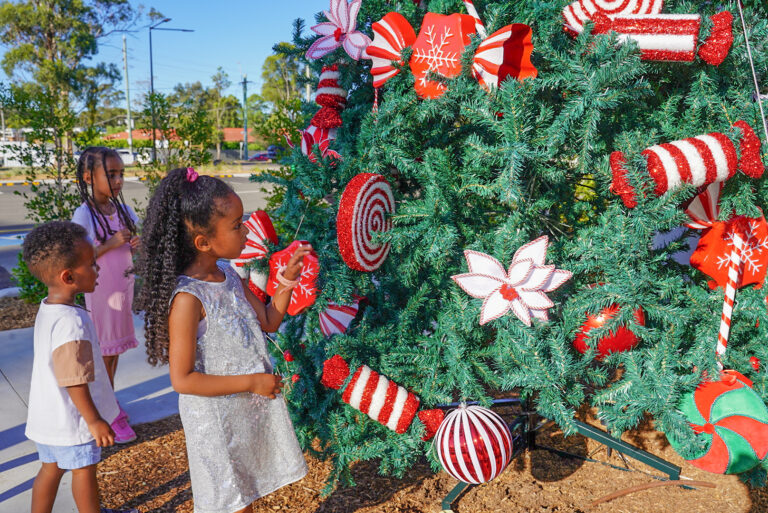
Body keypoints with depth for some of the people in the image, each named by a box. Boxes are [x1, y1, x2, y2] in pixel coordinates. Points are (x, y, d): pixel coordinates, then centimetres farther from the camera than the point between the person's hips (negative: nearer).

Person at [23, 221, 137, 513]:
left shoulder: (46, 310, 0)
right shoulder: (71, 322, -31)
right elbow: (74, 381, -28)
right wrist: (94, 420, -18)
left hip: (47, 416, 8)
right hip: (72, 420, -8)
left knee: (51, 467, 22)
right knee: (84, 470, 12)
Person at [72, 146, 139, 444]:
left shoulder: (124, 210, 3)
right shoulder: (84, 215, -16)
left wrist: (135, 244, -6)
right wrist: (110, 244, -24)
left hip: (123, 287, 6)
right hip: (101, 292, -6)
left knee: (115, 350, 17)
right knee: (105, 352, 4)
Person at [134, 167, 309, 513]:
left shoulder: (227, 274, -2)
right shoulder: (187, 297, -26)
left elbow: (268, 322, 9)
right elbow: (183, 380, -24)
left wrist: (287, 280, -5)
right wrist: (251, 382, -22)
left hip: (250, 409, 7)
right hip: (217, 419, -7)